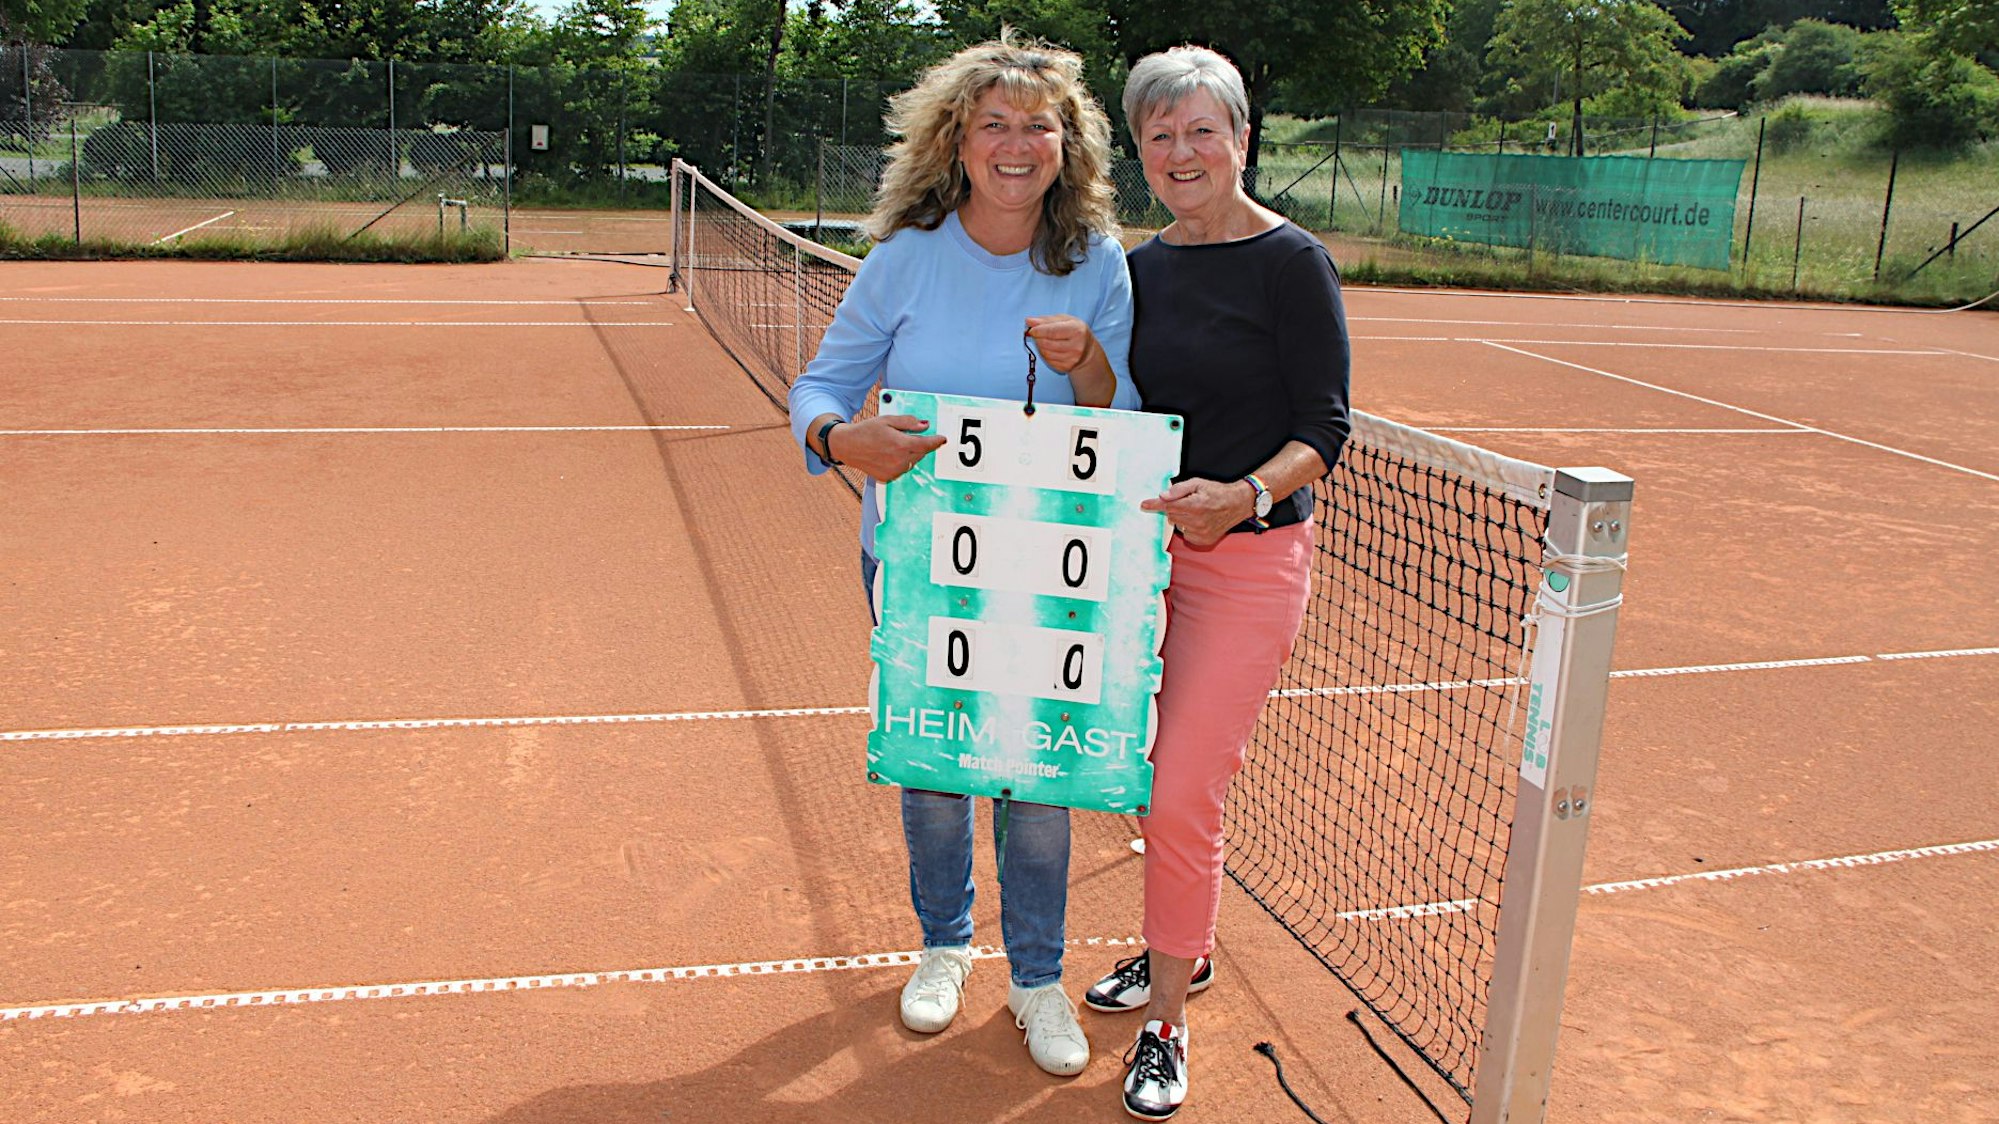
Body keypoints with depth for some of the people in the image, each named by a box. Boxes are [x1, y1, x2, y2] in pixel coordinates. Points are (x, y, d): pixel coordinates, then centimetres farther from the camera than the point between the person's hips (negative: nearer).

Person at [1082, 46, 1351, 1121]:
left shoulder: (1290, 261, -12)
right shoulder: (1141, 267, 8)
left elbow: (1324, 428, -14)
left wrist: (1245, 493, -30)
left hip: (1248, 560, -6)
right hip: (1148, 549, 7)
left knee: (1181, 795, -7)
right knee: (1157, 780, 17)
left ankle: (1165, 1029, 11)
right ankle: (1179, 950, 40)